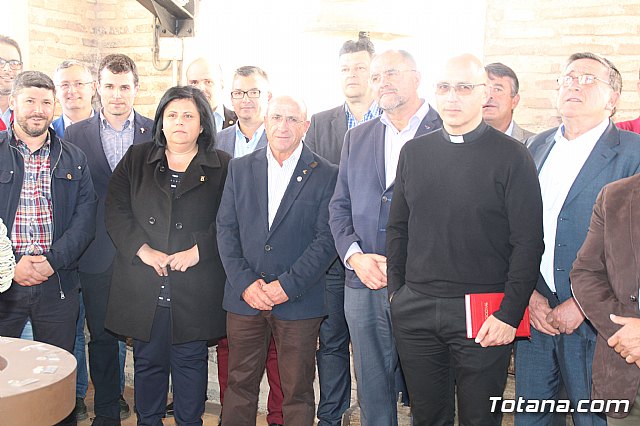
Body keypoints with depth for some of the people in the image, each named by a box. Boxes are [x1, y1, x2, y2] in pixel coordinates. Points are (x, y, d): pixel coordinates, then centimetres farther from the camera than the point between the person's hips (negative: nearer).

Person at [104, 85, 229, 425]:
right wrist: (143, 250, -12)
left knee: (190, 363, 7)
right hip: (143, 288, 2)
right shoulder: (136, 160, 10)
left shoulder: (221, 167, 4)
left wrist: (198, 251, -15)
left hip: (195, 290, -2)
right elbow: (116, 210, 1)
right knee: (148, 362, 12)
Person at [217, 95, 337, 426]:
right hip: (244, 298, 2)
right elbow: (226, 229, 5)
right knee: (239, 384, 11)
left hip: (299, 301, -2)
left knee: (298, 392, 7)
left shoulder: (326, 174, 0)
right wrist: (244, 282, -8)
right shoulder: (240, 168, 9)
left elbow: (326, 238, -6)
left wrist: (287, 285, -14)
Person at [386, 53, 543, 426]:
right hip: (414, 308, 4)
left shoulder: (512, 156, -5)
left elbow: (528, 243, -8)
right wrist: (396, 290, 9)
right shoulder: (414, 152, 7)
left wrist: (509, 314, -12)